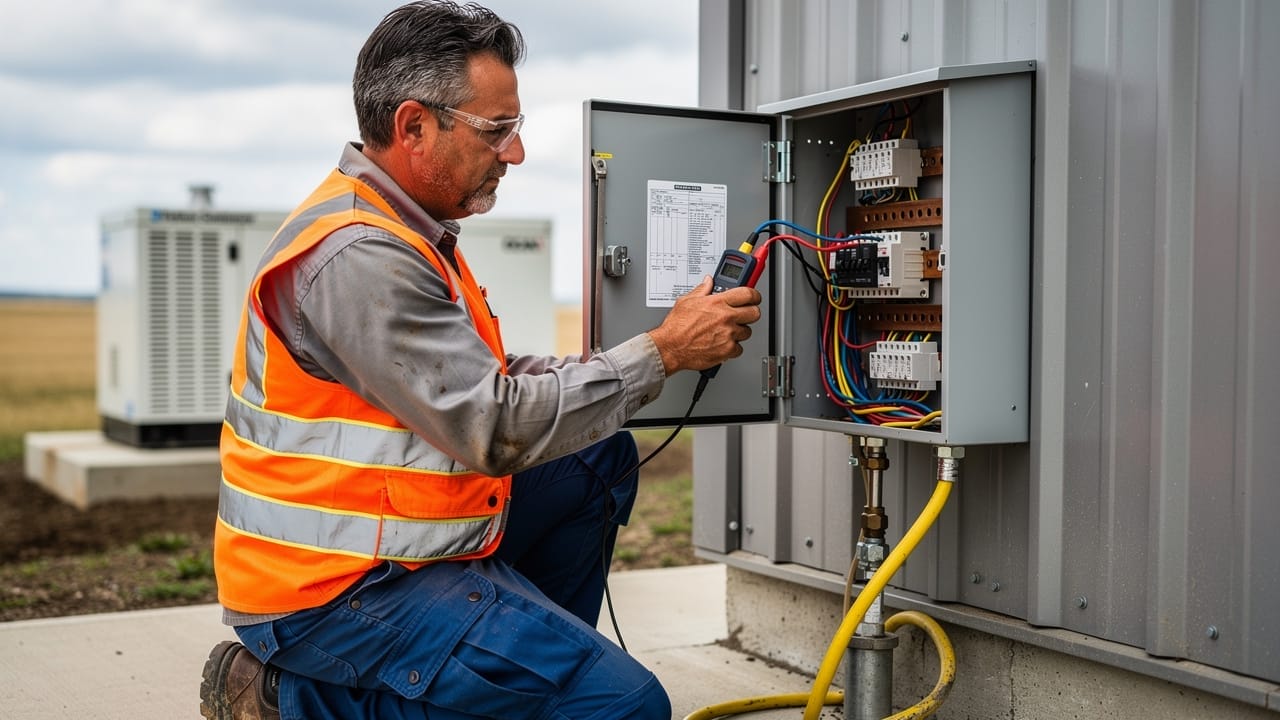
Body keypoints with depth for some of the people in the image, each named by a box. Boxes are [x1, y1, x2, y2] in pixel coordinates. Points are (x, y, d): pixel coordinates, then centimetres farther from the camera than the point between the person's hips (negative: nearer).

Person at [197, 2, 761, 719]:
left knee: (599, 459, 15)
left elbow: (483, 379, 14)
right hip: (335, 589, -10)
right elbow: (498, 429, -24)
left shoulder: (408, 230, 11)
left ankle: (541, 658, 19)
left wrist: (617, 365, 3)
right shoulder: (356, 255, -22)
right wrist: (662, 352, -14)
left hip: (394, 543, 10)